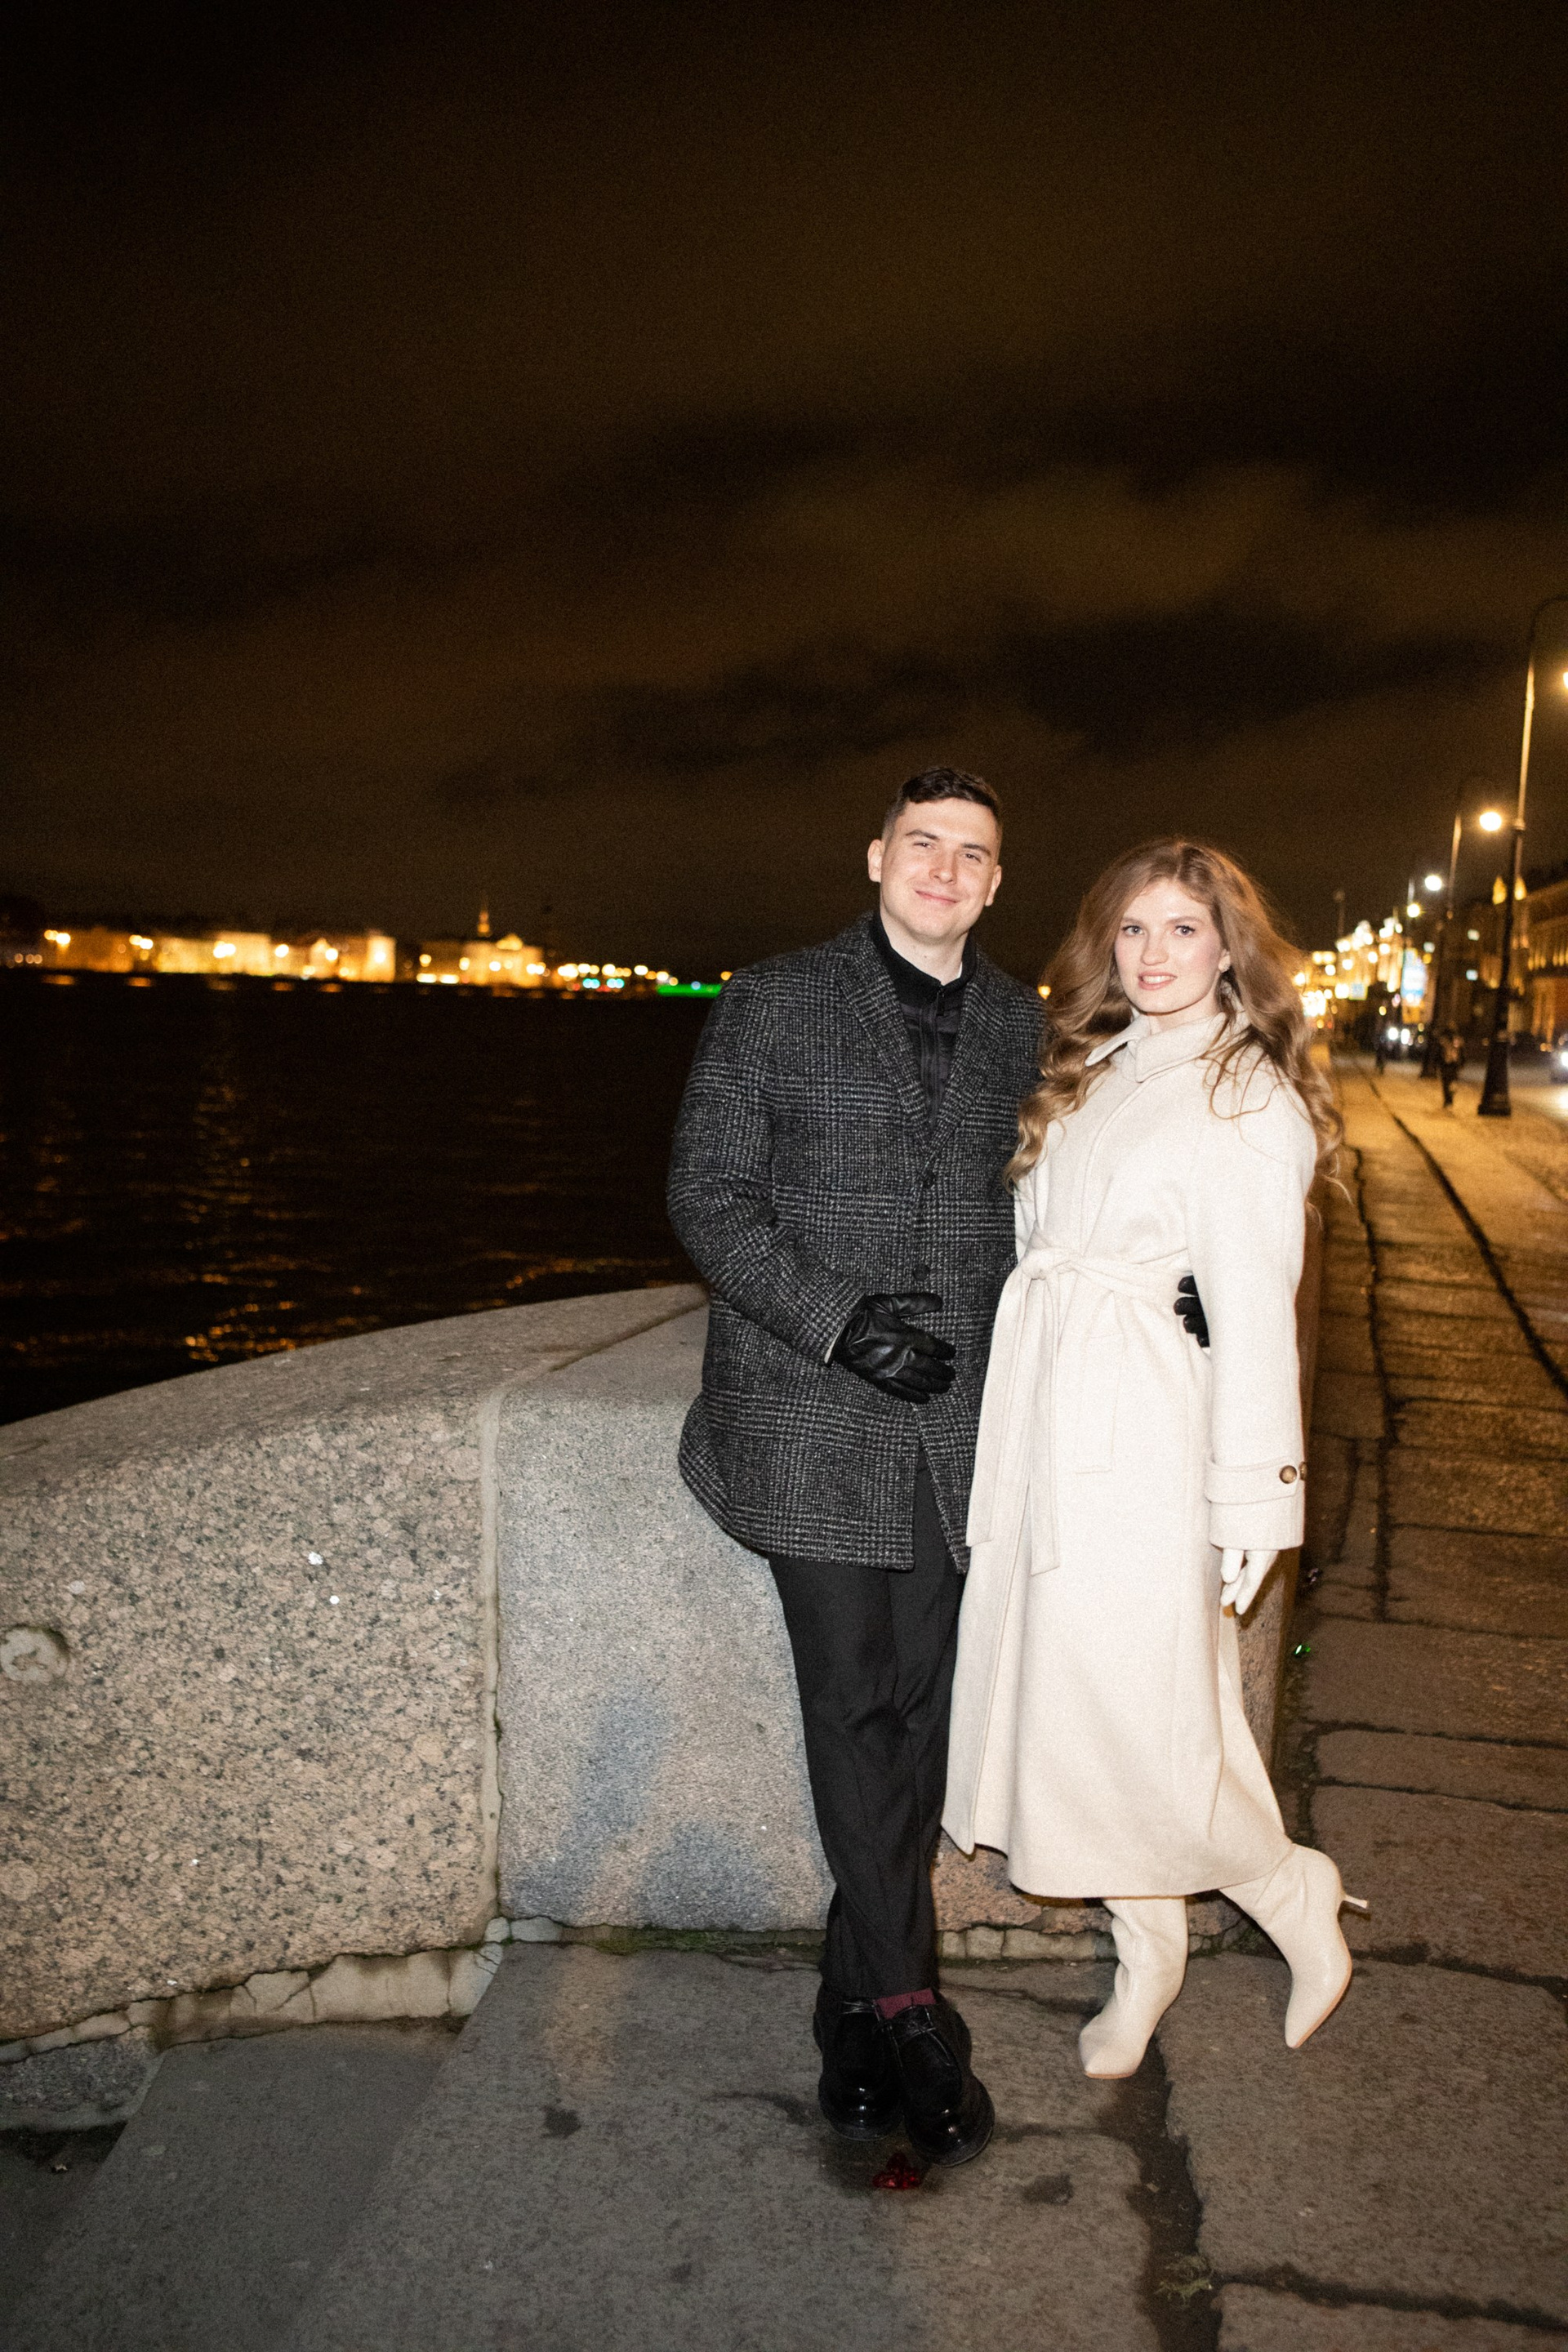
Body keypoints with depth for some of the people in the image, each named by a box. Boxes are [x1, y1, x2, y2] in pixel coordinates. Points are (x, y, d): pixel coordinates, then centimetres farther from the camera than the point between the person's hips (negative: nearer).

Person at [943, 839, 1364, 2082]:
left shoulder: (1250, 1101, -7)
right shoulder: (1090, 1073, 13)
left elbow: (1255, 1313, -10)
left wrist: (1249, 1509, -12)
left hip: (1143, 1438, -7)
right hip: (1048, 1420, 7)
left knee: (1137, 1713, -1)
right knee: (1064, 1693, 12)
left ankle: (1294, 1894, 27)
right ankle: (1147, 1958, 31)